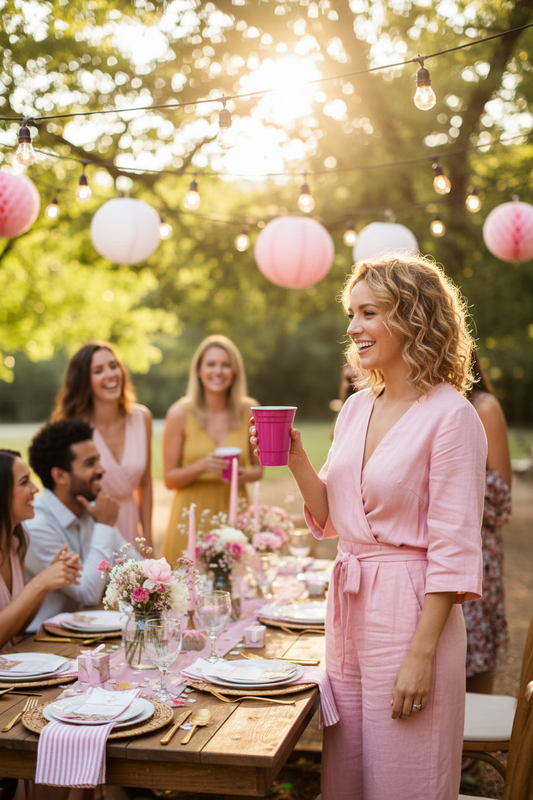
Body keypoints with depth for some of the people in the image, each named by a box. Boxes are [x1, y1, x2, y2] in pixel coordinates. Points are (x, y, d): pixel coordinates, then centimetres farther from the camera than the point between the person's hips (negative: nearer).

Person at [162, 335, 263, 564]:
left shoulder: (249, 411, 3)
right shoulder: (180, 413, -4)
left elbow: (258, 467, 12)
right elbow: (170, 478, -1)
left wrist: (245, 474, -9)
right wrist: (201, 466, -18)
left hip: (234, 515, 2)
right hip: (193, 517, -2)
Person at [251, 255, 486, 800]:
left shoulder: (451, 415, -13)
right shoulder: (356, 408, 9)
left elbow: (454, 550, -15)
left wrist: (421, 654, -18)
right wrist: (296, 461, -1)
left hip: (410, 611, -7)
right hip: (348, 604, 7)